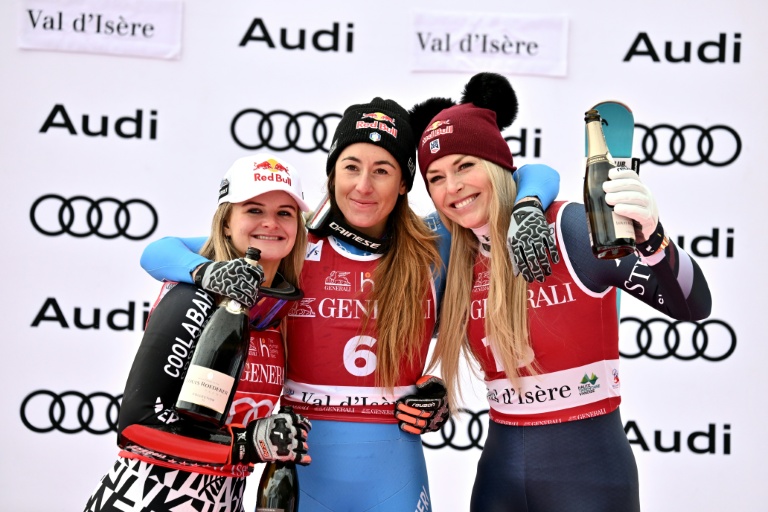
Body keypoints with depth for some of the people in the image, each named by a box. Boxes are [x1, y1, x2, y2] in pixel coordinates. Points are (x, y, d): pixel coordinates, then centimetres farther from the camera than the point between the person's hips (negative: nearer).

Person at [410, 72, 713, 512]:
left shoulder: (570, 229, -14)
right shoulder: (459, 261, 3)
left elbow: (693, 307, -21)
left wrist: (651, 239, -38)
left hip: (588, 468, -5)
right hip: (499, 470, 5)